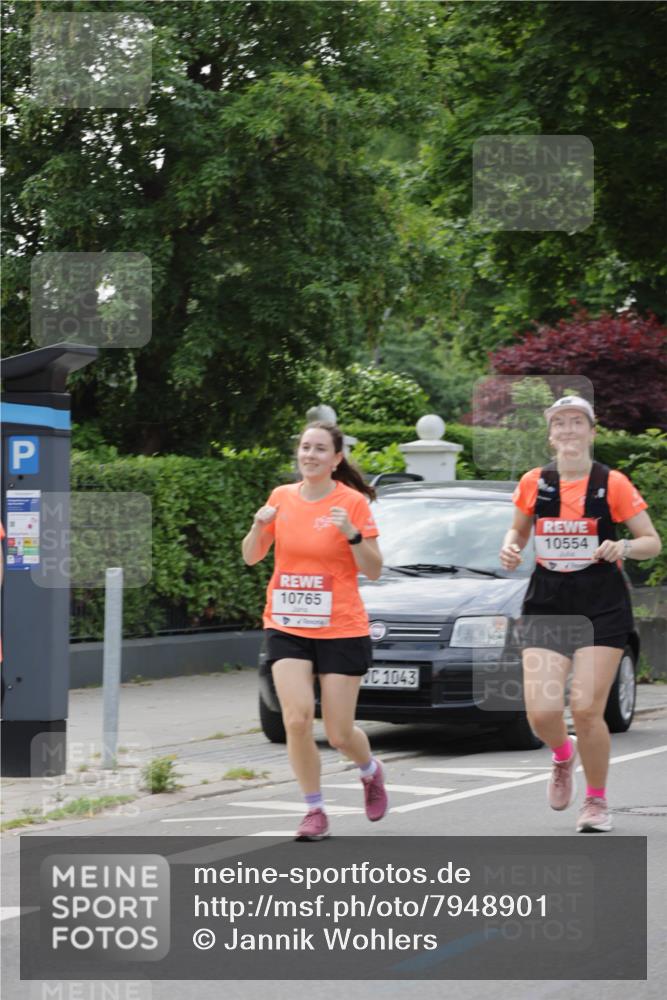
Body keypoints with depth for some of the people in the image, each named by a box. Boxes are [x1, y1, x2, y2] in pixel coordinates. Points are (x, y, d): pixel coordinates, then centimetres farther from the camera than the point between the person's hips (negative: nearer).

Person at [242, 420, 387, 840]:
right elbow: (251, 557, 13)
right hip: (287, 628, 3)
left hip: (341, 629, -3)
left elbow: (374, 571, -5)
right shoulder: (282, 497, 4)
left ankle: (371, 771, 36)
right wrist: (259, 527, -7)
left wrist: (352, 534, -21)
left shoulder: (352, 503, -6)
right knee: (297, 718, -15)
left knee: (339, 733, 1)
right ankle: (315, 811, 1)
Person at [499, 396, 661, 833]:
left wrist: (624, 547, -21)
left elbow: (653, 542, 0)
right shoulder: (534, 484, 4)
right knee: (542, 711, -10)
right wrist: (511, 548, -2)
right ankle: (563, 755, 27)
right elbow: (518, 531, 20)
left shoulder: (612, 484, -5)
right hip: (546, 606, 3)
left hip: (602, 610, -2)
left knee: (586, 710, -8)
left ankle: (597, 800, 14)